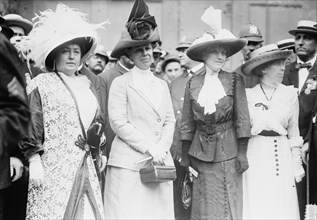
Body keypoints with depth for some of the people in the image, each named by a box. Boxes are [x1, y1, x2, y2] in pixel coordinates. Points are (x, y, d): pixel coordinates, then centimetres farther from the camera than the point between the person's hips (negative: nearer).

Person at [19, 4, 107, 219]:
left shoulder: (85, 85, 18)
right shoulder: (41, 85, -2)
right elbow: (30, 127, -7)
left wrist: (97, 154, 19)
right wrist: (34, 162, -14)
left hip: (85, 168, 6)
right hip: (54, 168, -6)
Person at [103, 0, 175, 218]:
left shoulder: (162, 85, 17)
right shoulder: (121, 83, -1)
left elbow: (170, 121, 13)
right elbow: (118, 123, -8)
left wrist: (162, 148, -4)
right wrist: (149, 148, -11)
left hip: (160, 162, 5)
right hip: (129, 163, -5)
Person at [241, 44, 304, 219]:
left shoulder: (290, 94, 6)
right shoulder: (247, 95, 2)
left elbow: (293, 132, 9)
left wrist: (297, 163, 5)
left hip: (281, 157, 1)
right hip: (254, 157, -1)